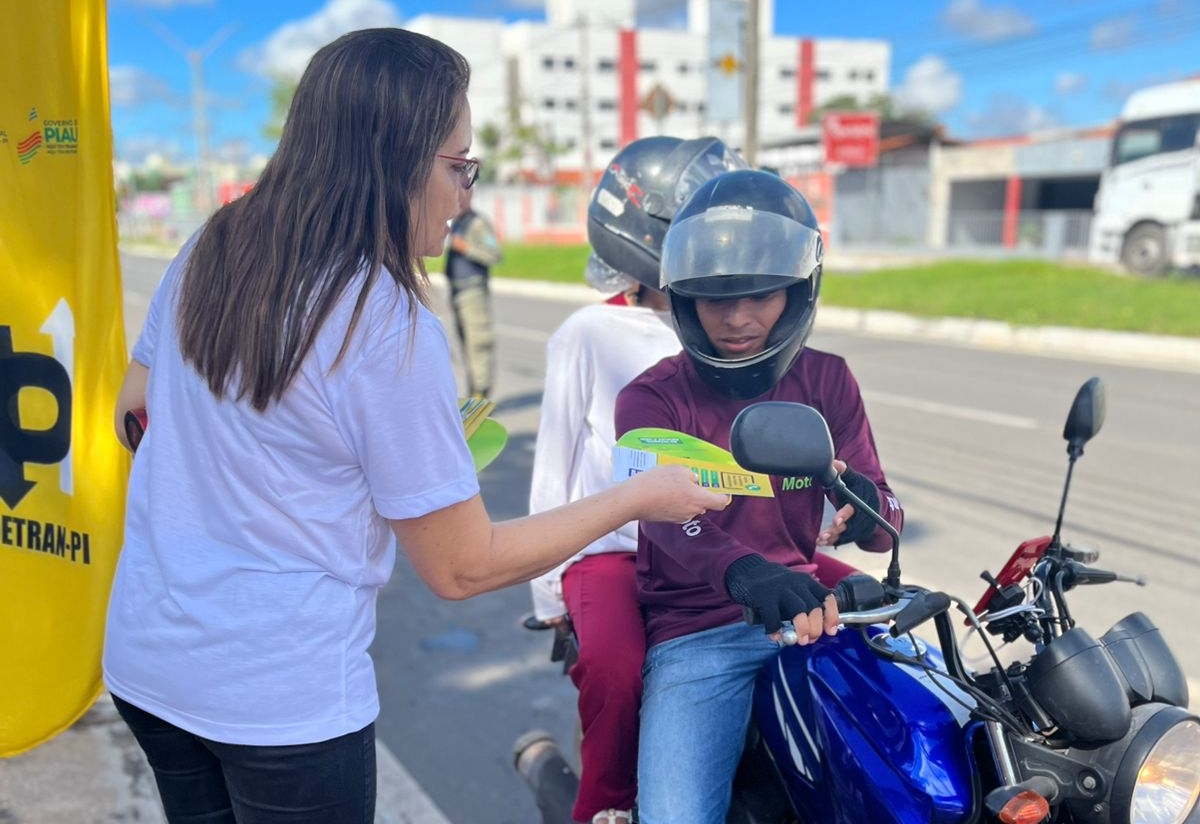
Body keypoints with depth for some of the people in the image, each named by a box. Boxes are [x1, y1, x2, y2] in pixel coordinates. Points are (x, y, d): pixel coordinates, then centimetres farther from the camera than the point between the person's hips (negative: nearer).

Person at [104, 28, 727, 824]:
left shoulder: (211, 251, -3)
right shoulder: (389, 327, -22)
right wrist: (638, 498, -8)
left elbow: (134, 408, 13)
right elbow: (462, 567, -16)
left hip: (144, 659, 6)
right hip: (282, 697, -6)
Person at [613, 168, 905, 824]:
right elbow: (665, 517, -21)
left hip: (807, 613, 3)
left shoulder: (826, 382, 7)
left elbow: (885, 522, 1)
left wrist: (867, 507, -25)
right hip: (695, 633, -3)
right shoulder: (652, 399, -2)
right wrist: (745, 573, -43)